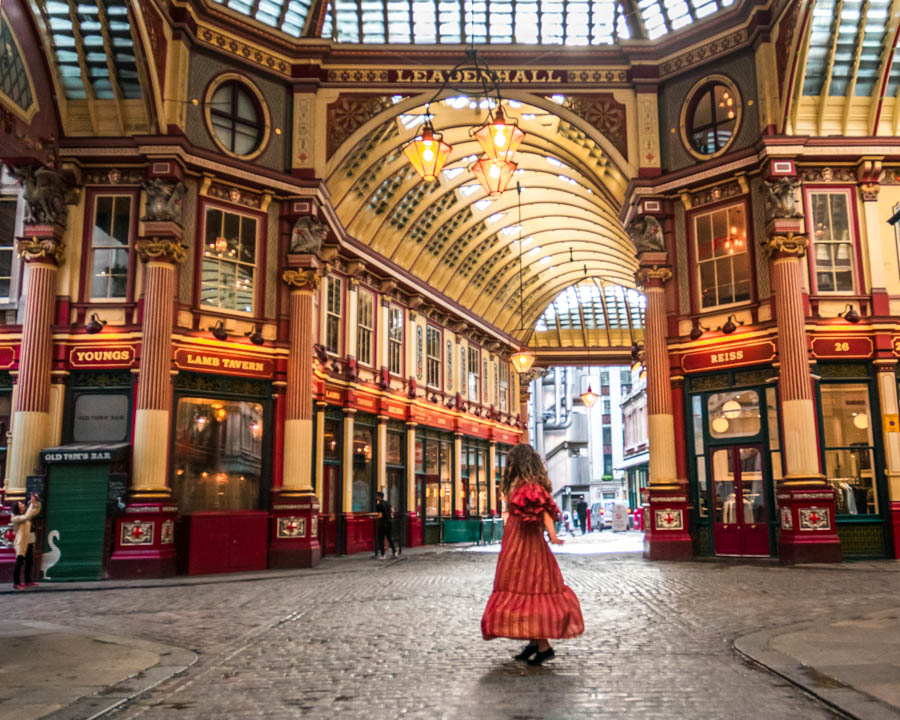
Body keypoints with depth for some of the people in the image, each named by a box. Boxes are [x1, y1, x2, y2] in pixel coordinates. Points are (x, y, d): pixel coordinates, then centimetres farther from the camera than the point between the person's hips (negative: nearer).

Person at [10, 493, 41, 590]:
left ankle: (27, 581, 24)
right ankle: (16, 583, 1)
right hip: (21, 543, -8)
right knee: (19, 563, -5)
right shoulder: (15, 518, -12)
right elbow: (26, 517, -27)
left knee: (30, 563, 13)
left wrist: (37, 502, 3)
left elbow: (36, 511, 21)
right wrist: (31, 504, -23)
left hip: (29, 543, 8)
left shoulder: (25, 514, 12)